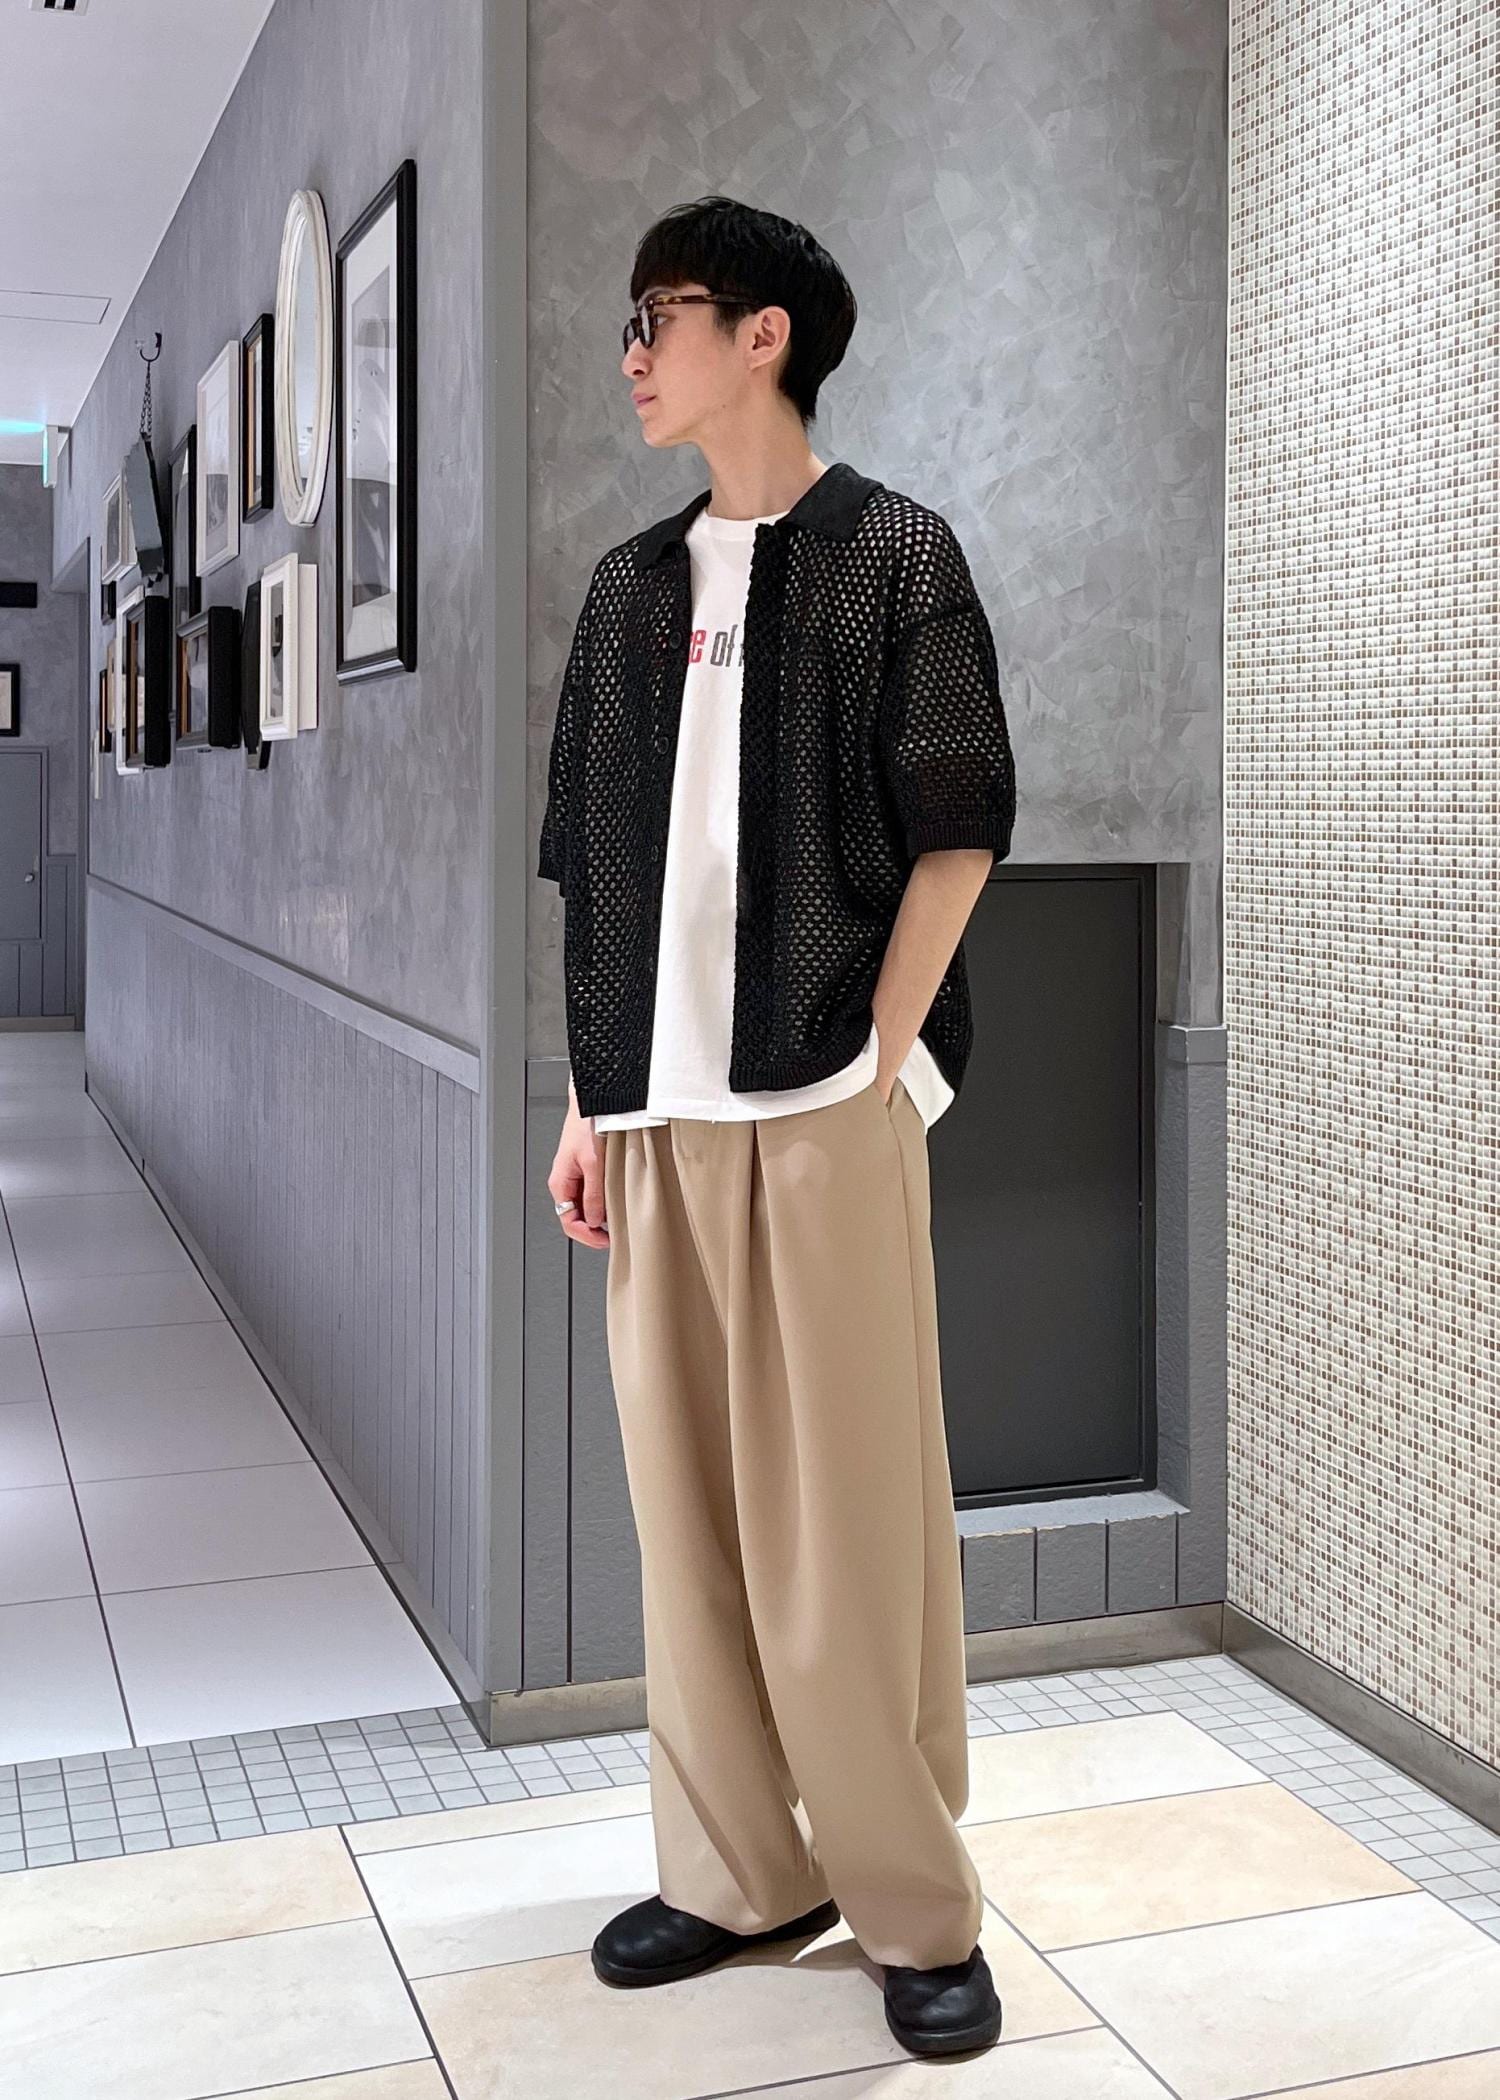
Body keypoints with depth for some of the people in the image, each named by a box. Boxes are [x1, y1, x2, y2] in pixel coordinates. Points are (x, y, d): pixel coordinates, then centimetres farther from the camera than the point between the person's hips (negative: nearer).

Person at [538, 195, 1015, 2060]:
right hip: (657, 1109, 6)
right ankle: (739, 1871, 25)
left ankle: (917, 1905, 14)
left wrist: (876, 1065, -11)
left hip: (824, 1102, -5)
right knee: (686, 1499, 10)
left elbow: (958, 833, -4)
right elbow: (596, 869, 14)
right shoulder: (632, 583, 15)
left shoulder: (893, 553, 0)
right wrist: (591, 1098, 9)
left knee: (854, 1513, -2)